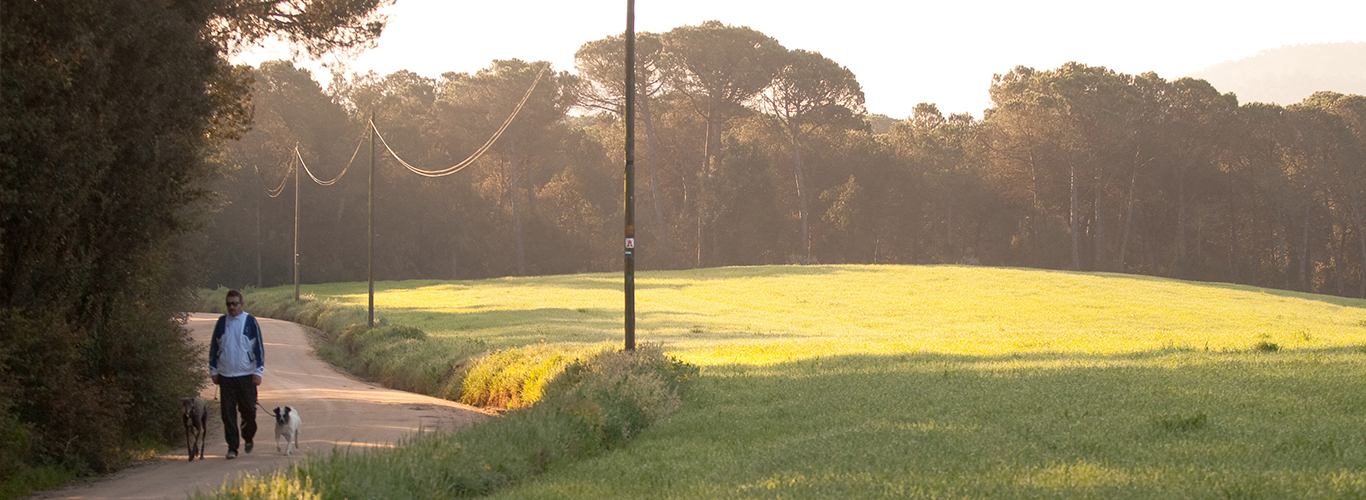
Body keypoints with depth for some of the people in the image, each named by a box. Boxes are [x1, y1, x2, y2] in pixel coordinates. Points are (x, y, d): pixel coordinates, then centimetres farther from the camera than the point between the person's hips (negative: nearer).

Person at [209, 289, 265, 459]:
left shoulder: (250, 322, -1)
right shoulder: (221, 323, 6)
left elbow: (259, 347, 1)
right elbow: (213, 348, 14)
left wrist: (258, 372, -4)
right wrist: (213, 371, 11)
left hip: (246, 375, -2)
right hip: (225, 375, 2)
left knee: (249, 410, 4)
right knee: (228, 413, -1)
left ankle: (248, 438, 29)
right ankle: (232, 447, 3)